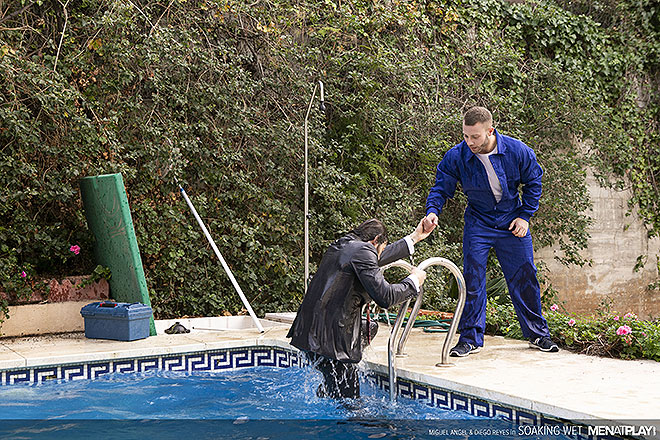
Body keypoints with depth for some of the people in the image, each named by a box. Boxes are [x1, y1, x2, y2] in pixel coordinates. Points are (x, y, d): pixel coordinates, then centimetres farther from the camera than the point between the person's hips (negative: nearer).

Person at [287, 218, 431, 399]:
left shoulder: (340, 246, 18)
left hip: (311, 334, 10)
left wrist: (413, 238, 42)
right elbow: (385, 297, -14)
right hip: (331, 340, -10)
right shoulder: (362, 251, -11)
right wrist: (413, 281, 4)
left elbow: (377, 258, 35)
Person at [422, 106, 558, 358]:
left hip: (512, 222, 0)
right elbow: (441, 188, -8)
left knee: (524, 277, 5)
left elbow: (533, 183, 0)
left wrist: (525, 215, -4)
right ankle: (470, 338, 3)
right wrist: (433, 211, -27)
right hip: (478, 223, 0)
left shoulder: (517, 151, -16)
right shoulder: (456, 157, -17)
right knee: (472, 278, -7)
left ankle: (538, 334, 20)